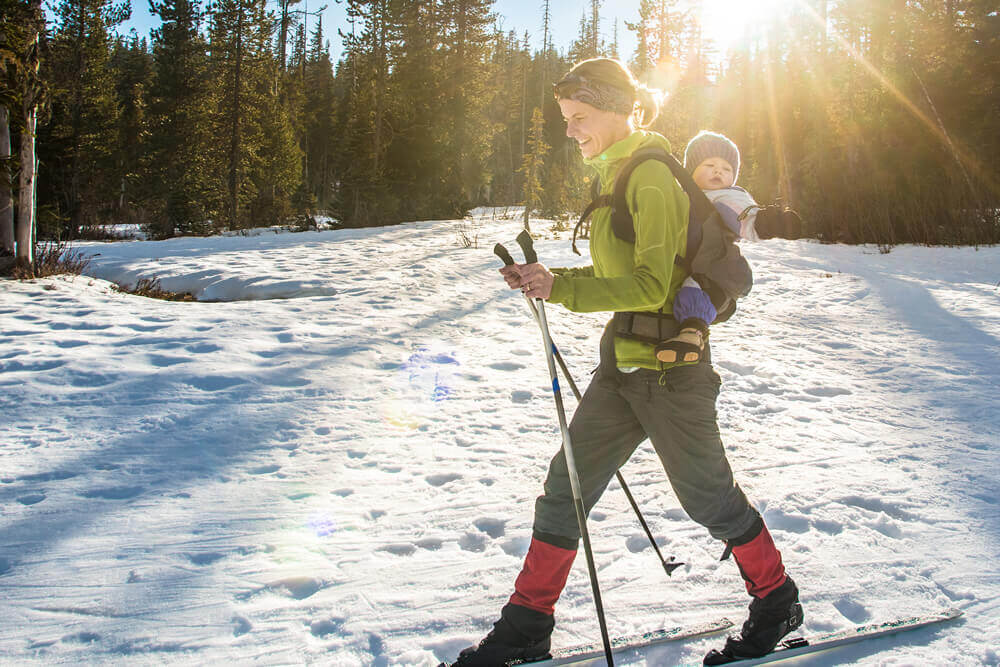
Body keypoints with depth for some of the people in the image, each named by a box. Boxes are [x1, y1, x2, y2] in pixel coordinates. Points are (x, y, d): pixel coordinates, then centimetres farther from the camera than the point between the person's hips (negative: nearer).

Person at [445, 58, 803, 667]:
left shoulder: (652, 176, -16)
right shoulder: (622, 175, 13)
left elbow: (649, 286, -22)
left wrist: (562, 289, -28)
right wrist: (549, 281, 5)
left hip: (669, 363, -9)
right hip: (625, 358, 9)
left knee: (707, 495, 7)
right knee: (566, 489, 7)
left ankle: (778, 602, 31)